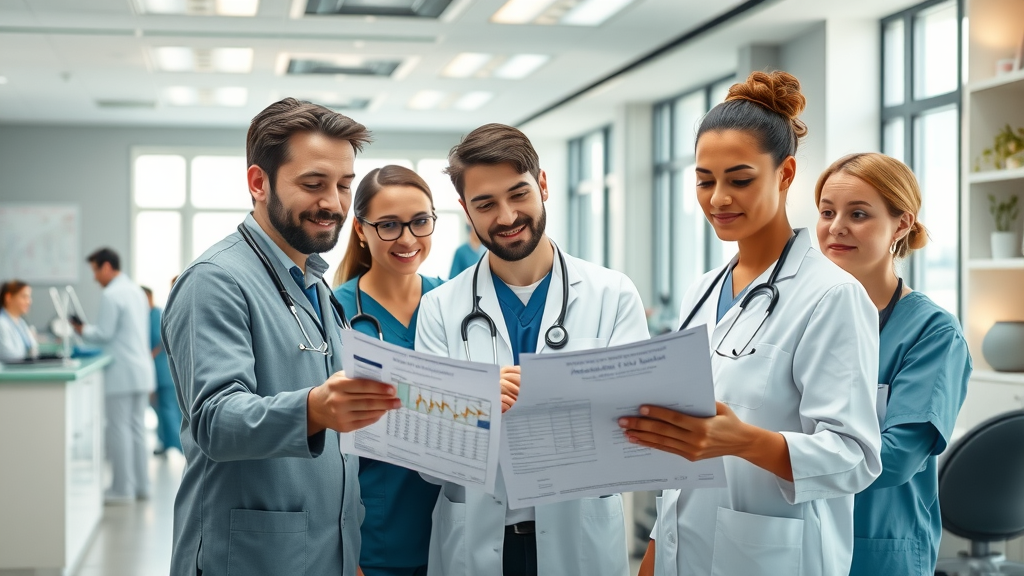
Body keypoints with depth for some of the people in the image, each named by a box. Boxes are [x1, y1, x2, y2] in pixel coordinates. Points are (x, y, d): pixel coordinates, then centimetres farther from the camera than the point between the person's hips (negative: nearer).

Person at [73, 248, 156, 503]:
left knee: (119, 430, -3)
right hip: (141, 369, 9)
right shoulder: (137, 291, 15)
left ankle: (122, 489, -1)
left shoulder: (111, 295, -13)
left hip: (122, 373, -9)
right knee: (137, 428, 12)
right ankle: (140, 485, 15)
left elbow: (104, 334, -15)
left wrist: (82, 330, 2)